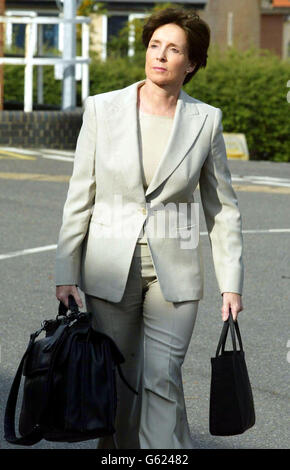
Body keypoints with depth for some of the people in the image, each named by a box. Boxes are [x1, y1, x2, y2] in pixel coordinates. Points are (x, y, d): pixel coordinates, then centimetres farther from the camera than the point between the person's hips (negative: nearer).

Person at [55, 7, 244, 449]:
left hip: (174, 272, -1)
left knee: (162, 379, -9)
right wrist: (66, 273, -3)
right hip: (110, 269, 1)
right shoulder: (103, 109, -3)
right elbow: (80, 197, 0)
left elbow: (222, 206, 5)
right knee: (117, 380, 8)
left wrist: (232, 283, 1)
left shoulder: (205, 120, -2)